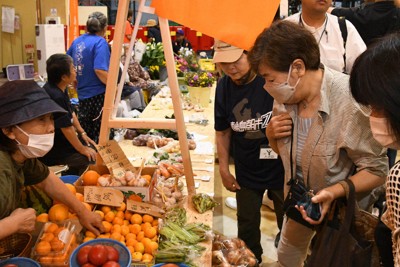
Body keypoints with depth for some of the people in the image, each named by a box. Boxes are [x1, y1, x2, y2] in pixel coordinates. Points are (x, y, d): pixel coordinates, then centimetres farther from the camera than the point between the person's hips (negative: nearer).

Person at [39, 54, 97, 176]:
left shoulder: (59, 88, 0)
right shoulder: (56, 97, -30)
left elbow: (71, 112, 13)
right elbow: (67, 128, -24)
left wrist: (82, 133, 9)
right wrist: (82, 149, -13)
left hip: (57, 139, 10)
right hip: (50, 150, -10)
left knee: (92, 147, 10)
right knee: (92, 157, -14)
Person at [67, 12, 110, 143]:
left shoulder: (77, 41, 9)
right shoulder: (100, 42, -12)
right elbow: (100, 70, -24)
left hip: (82, 94, 7)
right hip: (98, 94, -7)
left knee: (85, 134, 18)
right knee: (101, 135, 3)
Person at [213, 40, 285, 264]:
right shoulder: (224, 87, -6)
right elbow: (223, 131, 5)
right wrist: (224, 170, 6)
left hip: (281, 168, -3)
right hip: (246, 172, 4)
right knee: (247, 227, 21)